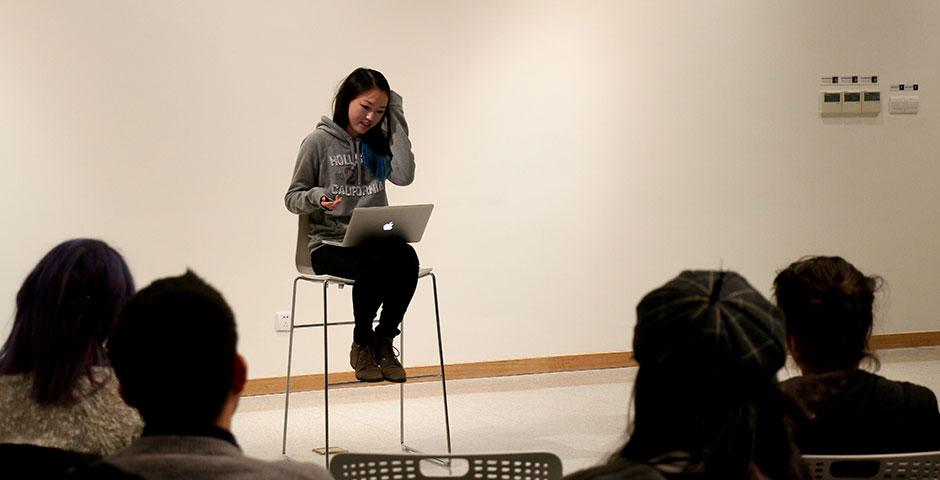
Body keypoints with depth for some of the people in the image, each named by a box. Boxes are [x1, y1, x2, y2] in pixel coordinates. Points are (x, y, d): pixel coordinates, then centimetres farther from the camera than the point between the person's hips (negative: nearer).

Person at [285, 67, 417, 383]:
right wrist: (316, 198, -21)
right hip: (329, 243, -4)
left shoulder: (379, 142, 13)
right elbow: (292, 198, 3)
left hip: (374, 241, 4)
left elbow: (404, 176, -7)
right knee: (375, 265, -35)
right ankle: (362, 344, -11)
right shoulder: (320, 141, 0)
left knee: (406, 258, -31)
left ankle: (384, 342, -12)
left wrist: (395, 120, -2)